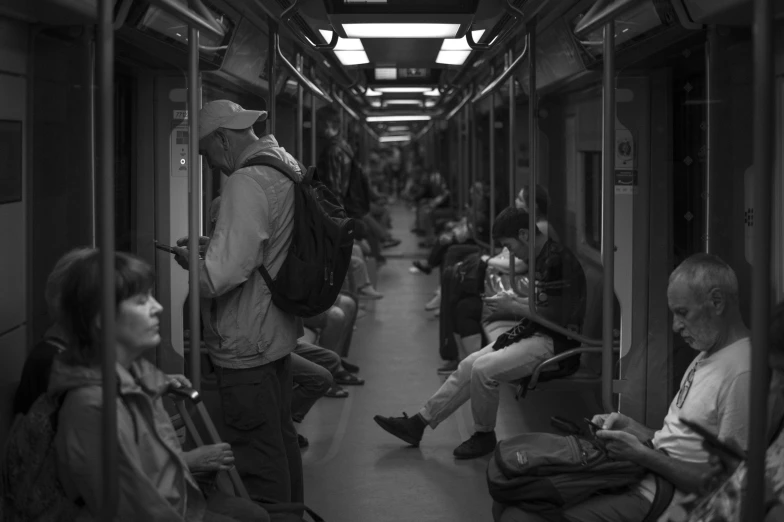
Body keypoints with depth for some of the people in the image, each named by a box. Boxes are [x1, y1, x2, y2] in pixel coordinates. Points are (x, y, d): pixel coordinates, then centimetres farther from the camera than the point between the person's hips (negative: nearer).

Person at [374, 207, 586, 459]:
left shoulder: (558, 260, -20)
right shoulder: (543, 258, 13)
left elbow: (556, 316, -23)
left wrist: (513, 307, -13)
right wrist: (514, 300, 8)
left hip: (553, 342, -10)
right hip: (537, 334, 10)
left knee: (483, 369, -23)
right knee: (469, 365, 5)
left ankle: (485, 435, -1)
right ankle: (418, 423, 9)